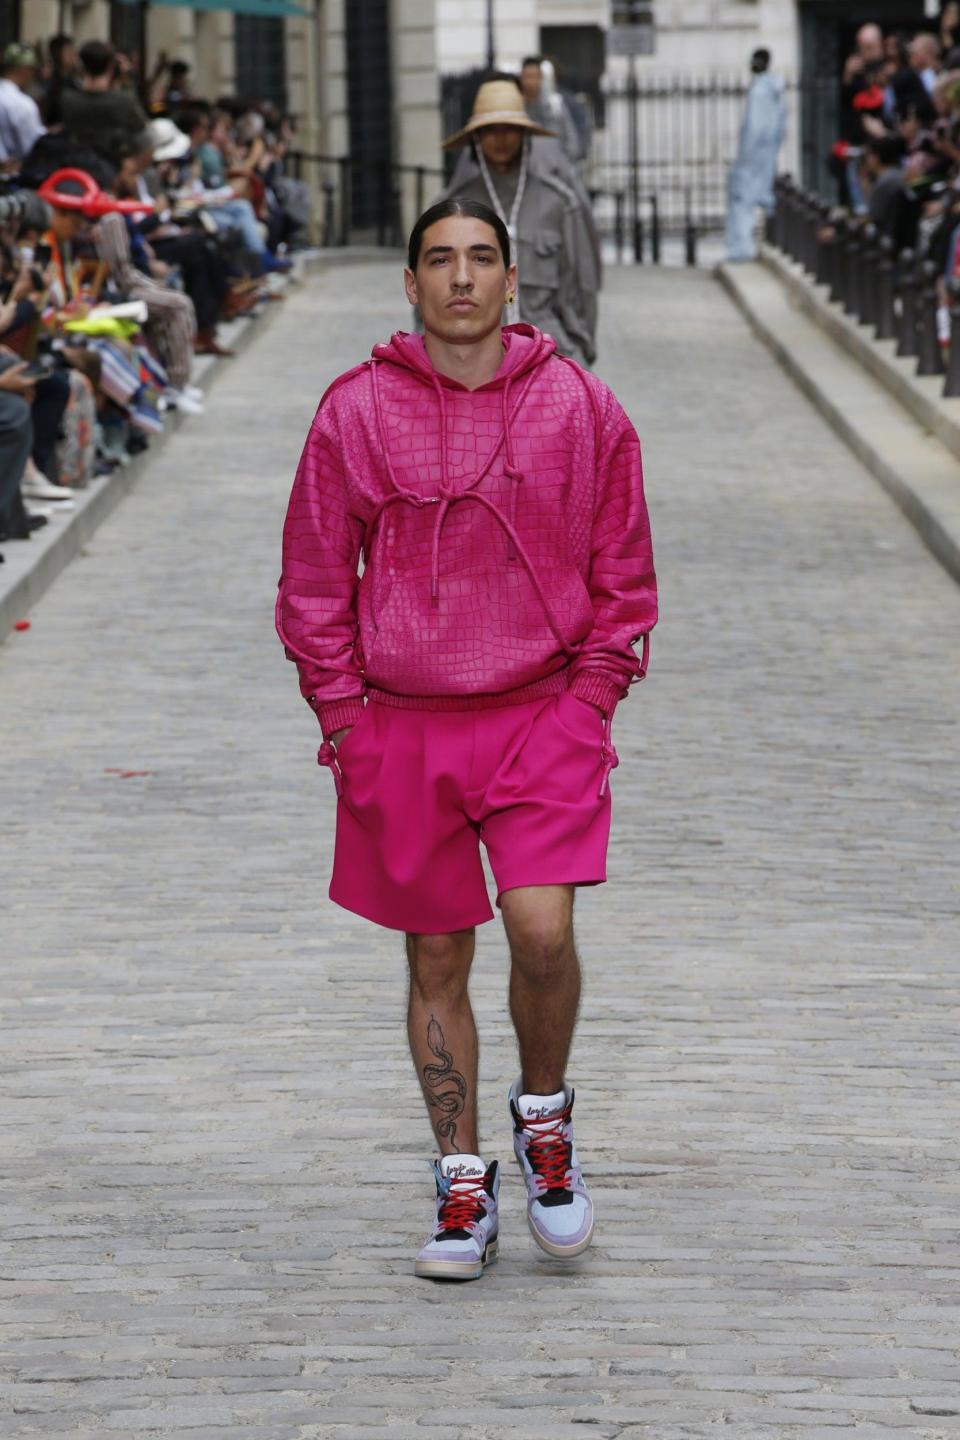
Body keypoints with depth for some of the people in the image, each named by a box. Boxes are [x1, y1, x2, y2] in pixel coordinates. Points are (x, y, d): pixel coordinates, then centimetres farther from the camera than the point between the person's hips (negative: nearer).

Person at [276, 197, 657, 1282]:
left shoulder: (580, 407, 1)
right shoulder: (356, 413, 0)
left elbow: (622, 572, 8)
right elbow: (314, 581, 6)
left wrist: (593, 696, -1)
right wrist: (343, 716, 0)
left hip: (545, 714, -1)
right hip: (402, 724, 1)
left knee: (542, 928, -16)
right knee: (436, 961, 6)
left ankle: (544, 1114, 11)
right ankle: (463, 1182, 18)